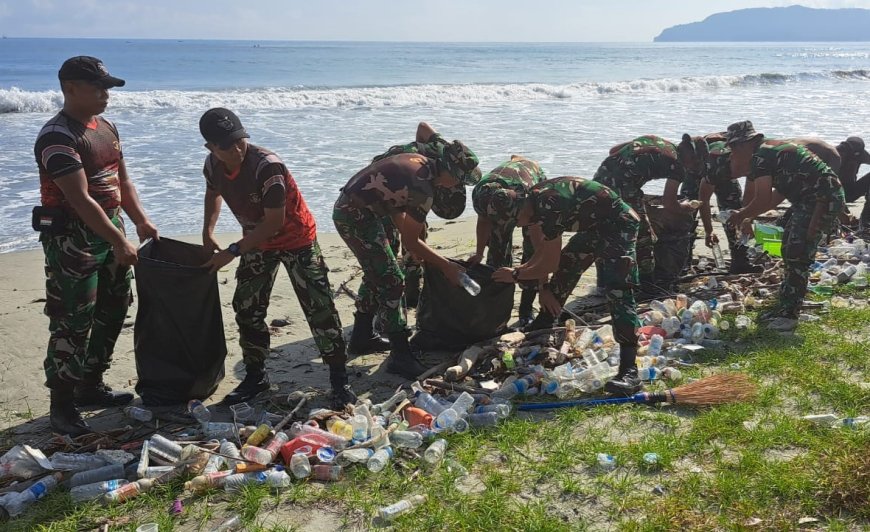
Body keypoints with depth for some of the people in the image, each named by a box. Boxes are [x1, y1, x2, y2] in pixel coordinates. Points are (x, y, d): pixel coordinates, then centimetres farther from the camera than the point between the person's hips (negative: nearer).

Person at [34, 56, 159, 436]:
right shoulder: (57, 137, -18)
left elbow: (122, 180, 17)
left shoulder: (106, 127, 10)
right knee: (72, 323, -4)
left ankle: (90, 386, 30)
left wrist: (140, 221, 5)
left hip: (109, 233, 9)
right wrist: (120, 242, -23)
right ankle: (62, 406, 8)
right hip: (72, 241, -9)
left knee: (113, 312, 16)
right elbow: (81, 200, -24)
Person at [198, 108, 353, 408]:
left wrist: (233, 252, -25)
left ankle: (339, 380, -1)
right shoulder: (213, 166, -11)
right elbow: (213, 193, 15)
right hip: (257, 242, 7)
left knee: (319, 308, -9)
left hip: (296, 239, -6)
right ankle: (255, 377, 22)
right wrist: (208, 231, 4)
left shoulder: (267, 166, -32)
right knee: (246, 309, 7)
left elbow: (274, 223, -29)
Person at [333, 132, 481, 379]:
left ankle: (361, 336, 35)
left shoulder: (421, 161, 5)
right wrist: (446, 266, -4)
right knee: (391, 282, -7)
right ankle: (400, 356, -3)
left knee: (376, 274, 23)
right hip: (357, 217, -10)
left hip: (347, 208, 10)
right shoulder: (424, 190, -22)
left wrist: (418, 247, 15)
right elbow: (410, 241, -13)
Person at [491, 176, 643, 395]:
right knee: (562, 274, 17)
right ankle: (540, 329, 38)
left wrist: (515, 274, -11)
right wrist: (544, 287, 8)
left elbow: (549, 265, -24)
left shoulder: (548, 207, -32)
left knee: (617, 292, -21)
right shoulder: (530, 201, -3)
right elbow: (541, 252, 10)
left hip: (618, 226, -10)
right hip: (593, 227, 10)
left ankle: (629, 372, -26)